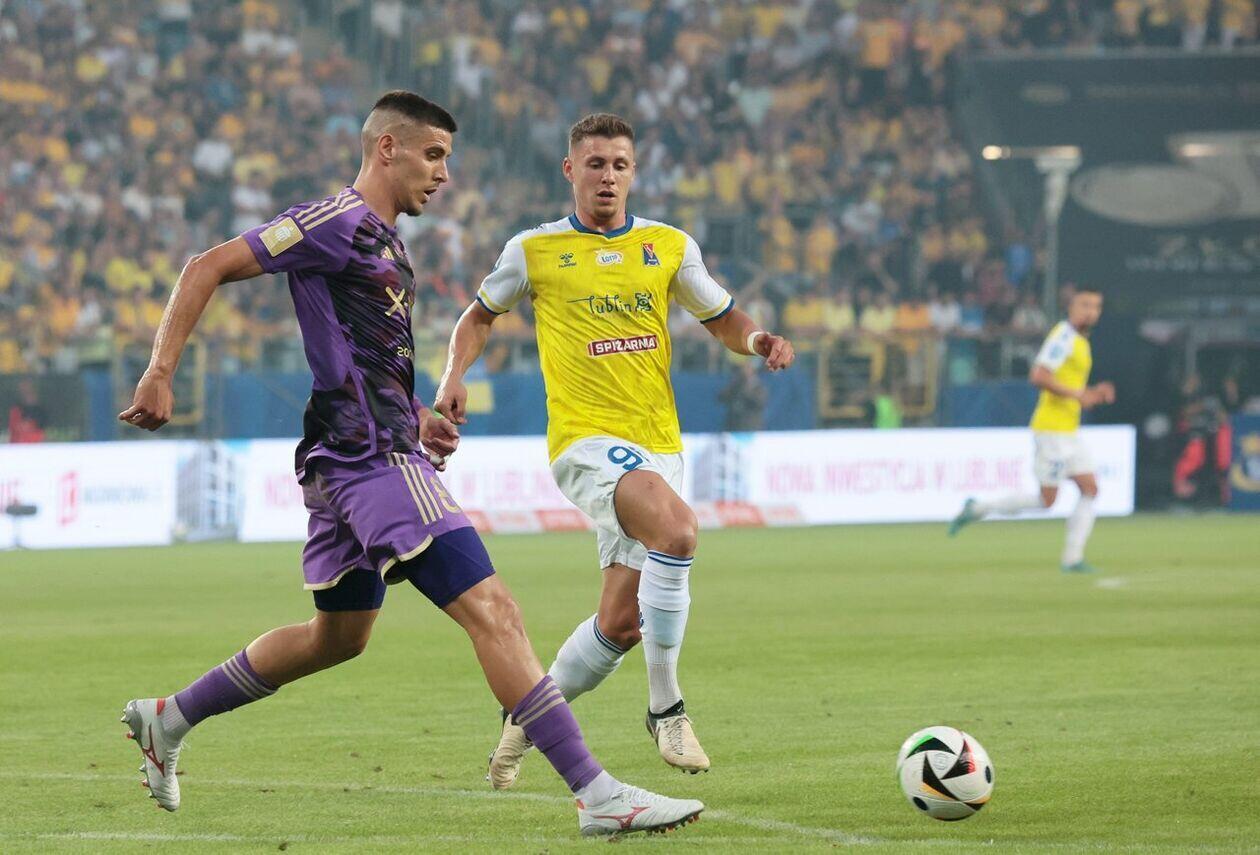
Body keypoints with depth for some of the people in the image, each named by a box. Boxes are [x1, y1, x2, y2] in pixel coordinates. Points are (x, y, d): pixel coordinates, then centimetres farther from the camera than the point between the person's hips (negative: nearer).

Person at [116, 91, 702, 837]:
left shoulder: (384, 242, 19)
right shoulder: (335, 223, -10)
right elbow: (208, 269, -12)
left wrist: (413, 416, 19)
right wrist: (160, 375, -18)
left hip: (355, 461, 11)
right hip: (373, 459, -11)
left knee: (339, 634, 23)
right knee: (492, 609, -16)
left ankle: (168, 718, 33)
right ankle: (597, 794, -20)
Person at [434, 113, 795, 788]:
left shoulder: (669, 246, 10)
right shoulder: (534, 251, 4)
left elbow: (722, 320, 17)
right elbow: (480, 315, 19)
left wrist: (758, 341, -5)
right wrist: (453, 377, 1)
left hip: (658, 446, 4)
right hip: (586, 436, -4)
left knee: (621, 622, 2)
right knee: (676, 530, -32)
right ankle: (665, 708, -22)